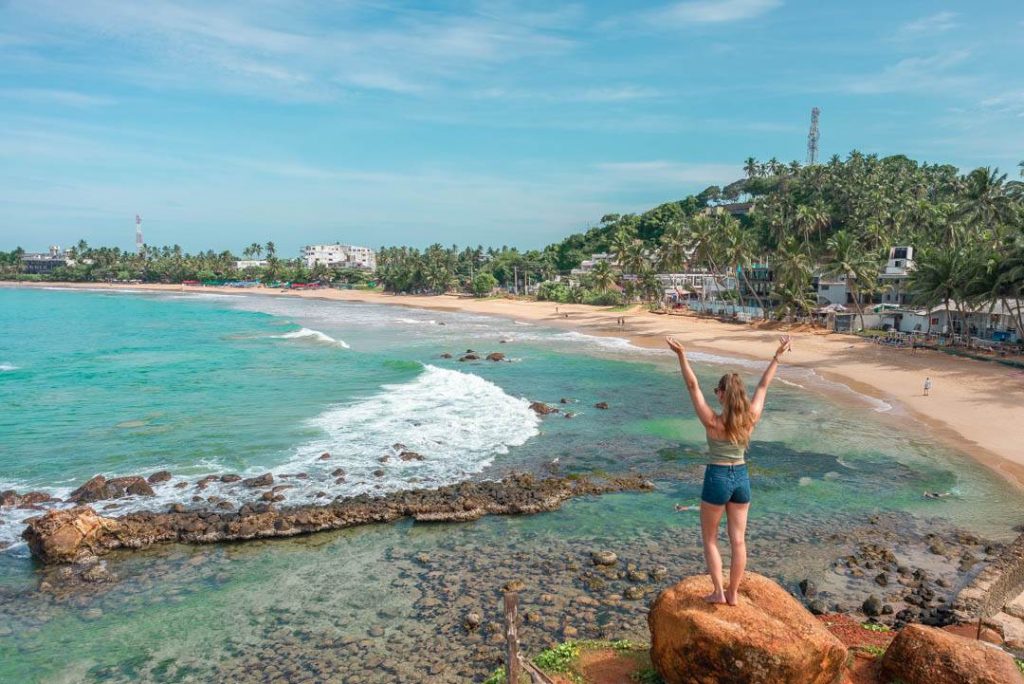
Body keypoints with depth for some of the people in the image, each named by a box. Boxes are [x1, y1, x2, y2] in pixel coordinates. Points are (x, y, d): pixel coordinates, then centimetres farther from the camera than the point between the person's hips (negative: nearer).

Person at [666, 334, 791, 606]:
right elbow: (763, 386, 3)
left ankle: (719, 592, 14)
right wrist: (778, 356, 12)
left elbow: (693, 387, -22)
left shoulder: (713, 421, -19)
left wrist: (681, 355, -27)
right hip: (741, 478, 5)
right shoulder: (750, 418, -7)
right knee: (738, 540, 11)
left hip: (717, 478, -4)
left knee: (709, 539, 12)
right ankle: (733, 593, 21)